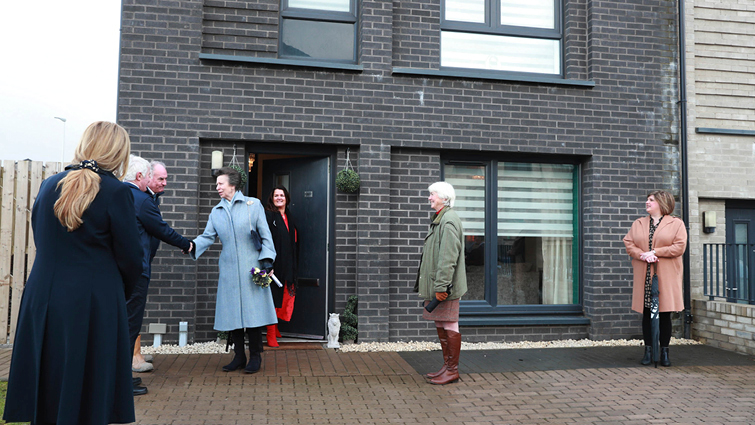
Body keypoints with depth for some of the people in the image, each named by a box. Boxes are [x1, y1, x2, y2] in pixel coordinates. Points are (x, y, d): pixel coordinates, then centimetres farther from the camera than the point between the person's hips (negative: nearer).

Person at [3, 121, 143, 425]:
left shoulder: (49, 186, 5)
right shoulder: (116, 192, -11)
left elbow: (40, 242, 13)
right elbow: (130, 258, -8)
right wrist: (121, 292, 10)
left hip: (42, 302, 5)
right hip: (94, 305, -5)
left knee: (46, 394, 16)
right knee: (87, 398, 5)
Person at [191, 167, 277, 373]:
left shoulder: (253, 205, 3)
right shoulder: (216, 211, 13)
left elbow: (265, 234, 1)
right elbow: (207, 236, 6)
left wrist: (266, 258, -8)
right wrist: (192, 245, -13)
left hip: (251, 268, -4)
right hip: (228, 269, 4)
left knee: (253, 310, -2)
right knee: (232, 312, 6)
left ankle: (255, 356, 11)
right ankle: (239, 355, 19)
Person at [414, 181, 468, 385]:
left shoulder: (449, 221, -16)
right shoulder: (440, 219, 18)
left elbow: (448, 258, -22)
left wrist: (441, 286, -23)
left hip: (445, 287, -11)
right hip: (436, 285, 11)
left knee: (450, 326, -2)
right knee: (440, 325, 15)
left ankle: (452, 370, 7)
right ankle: (447, 366, 25)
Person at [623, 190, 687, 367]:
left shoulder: (677, 223, 4)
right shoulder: (638, 223, 13)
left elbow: (679, 246, -7)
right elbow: (628, 243, 5)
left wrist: (655, 252, -14)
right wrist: (642, 255, -13)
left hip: (666, 276, -2)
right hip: (644, 276, 3)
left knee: (665, 315, 2)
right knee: (646, 314, 5)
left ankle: (664, 352, 13)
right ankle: (648, 351, 14)